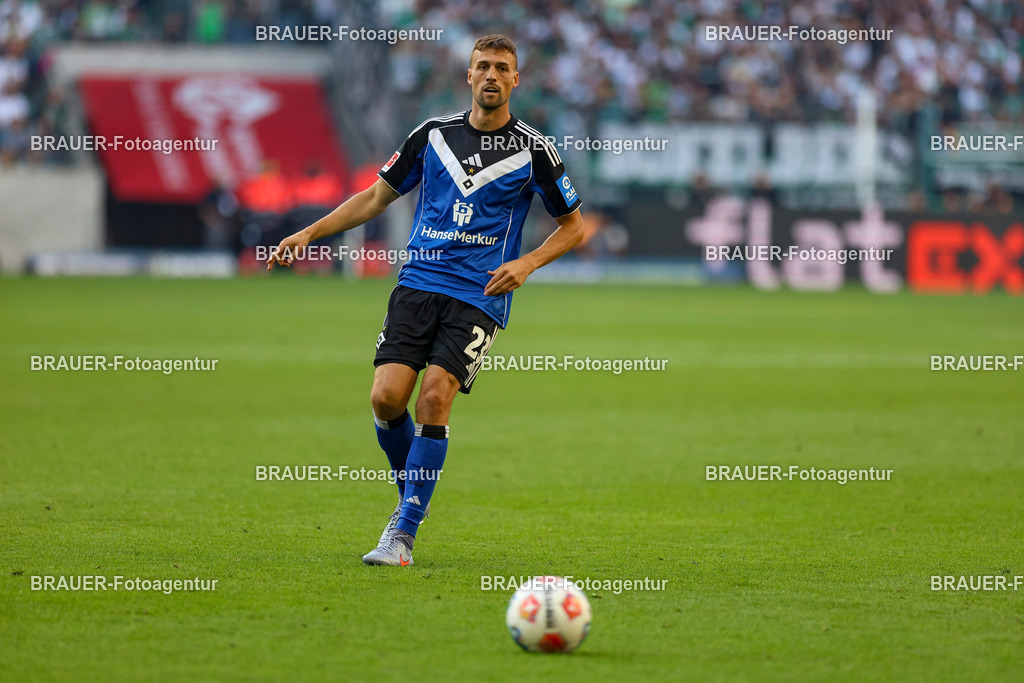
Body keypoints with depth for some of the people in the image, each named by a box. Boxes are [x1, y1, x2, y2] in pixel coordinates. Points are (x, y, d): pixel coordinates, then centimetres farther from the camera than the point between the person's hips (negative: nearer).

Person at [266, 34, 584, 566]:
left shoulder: (532, 150, 3)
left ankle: (403, 532, -12)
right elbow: (378, 196, 19)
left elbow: (572, 225, 11)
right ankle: (412, 495, 15)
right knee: (387, 396, -13)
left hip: (478, 297, -3)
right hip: (418, 284, 3)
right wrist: (310, 233, 10)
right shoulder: (434, 134, 10)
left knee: (435, 397, -19)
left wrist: (527, 264, -5)